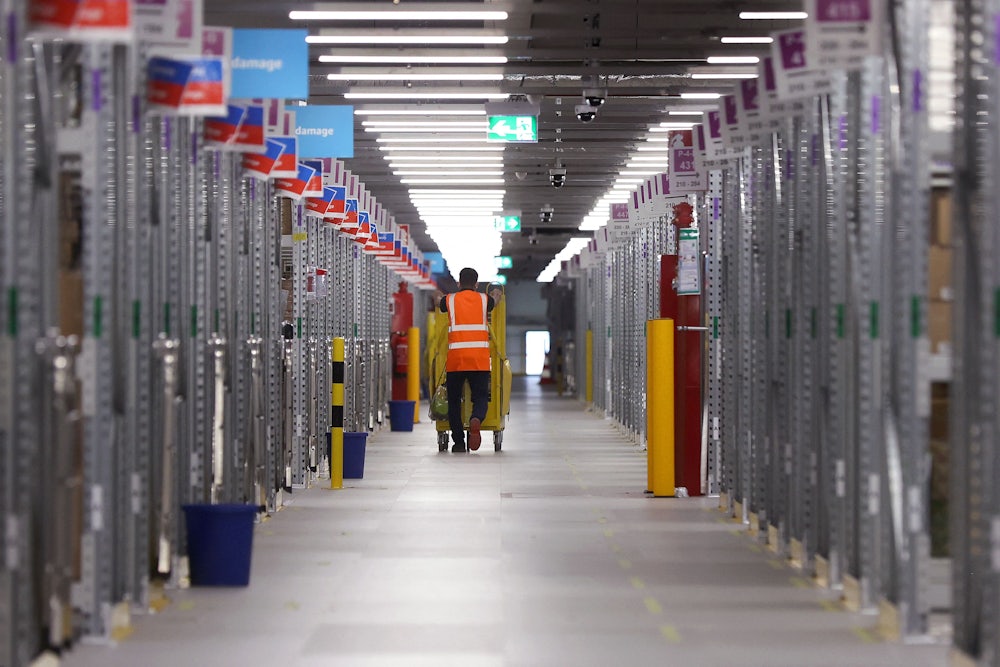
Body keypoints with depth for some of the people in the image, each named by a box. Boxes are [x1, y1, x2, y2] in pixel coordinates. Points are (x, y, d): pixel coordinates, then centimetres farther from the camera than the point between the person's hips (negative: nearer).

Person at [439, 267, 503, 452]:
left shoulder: (450, 300, 9)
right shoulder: (484, 300, 11)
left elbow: (440, 305, 34)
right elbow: (495, 301, 36)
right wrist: (496, 293, 60)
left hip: (455, 357, 0)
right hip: (480, 358, 0)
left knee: (454, 399, 11)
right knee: (480, 397, 4)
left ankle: (458, 441, 8)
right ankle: (476, 419, -29)